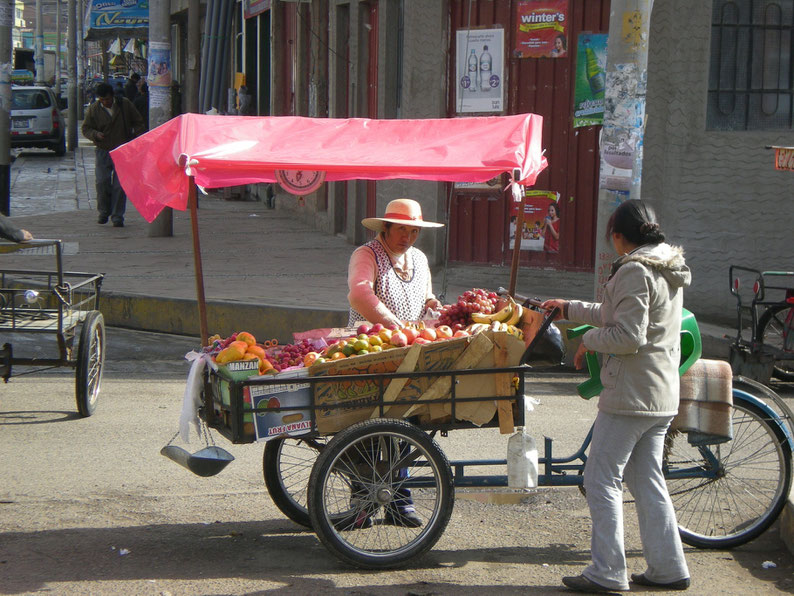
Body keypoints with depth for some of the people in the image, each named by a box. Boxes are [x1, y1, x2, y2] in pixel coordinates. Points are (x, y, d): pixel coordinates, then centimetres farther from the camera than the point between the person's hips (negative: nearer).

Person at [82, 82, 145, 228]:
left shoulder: (125, 104, 1)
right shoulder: (93, 109, 1)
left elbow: (138, 122, 12)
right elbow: (86, 128, 7)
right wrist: (96, 134, -13)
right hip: (103, 151, 1)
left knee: (120, 185, -6)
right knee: (102, 182, -9)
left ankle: (117, 216, 1)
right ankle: (104, 212, 12)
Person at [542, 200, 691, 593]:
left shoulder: (634, 271, -17)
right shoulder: (668, 269, 14)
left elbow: (628, 336, -23)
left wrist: (588, 340, -6)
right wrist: (569, 309, 32)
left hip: (630, 395, -9)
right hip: (663, 395, 9)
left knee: (602, 480, -1)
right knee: (647, 481, 15)